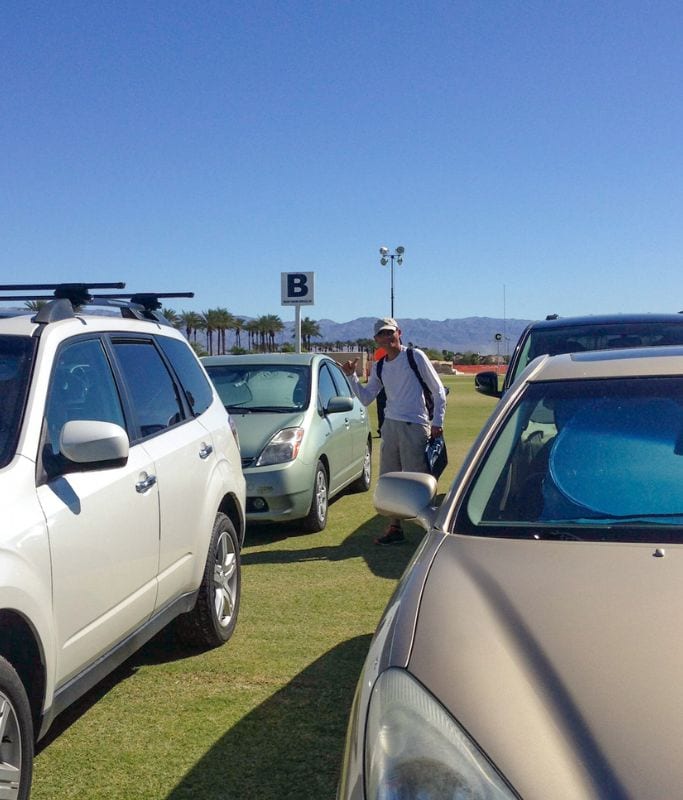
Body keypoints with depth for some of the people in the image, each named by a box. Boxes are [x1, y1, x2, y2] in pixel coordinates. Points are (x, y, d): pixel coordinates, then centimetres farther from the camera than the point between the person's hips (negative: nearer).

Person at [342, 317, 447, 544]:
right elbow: (365, 398, 13)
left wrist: (437, 422, -6)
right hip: (390, 426, 6)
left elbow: (438, 390, -1)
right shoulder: (378, 367, 13)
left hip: (415, 426, -6)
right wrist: (351, 376, 2)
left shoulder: (415, 356, -3)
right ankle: (395, 528, 17)